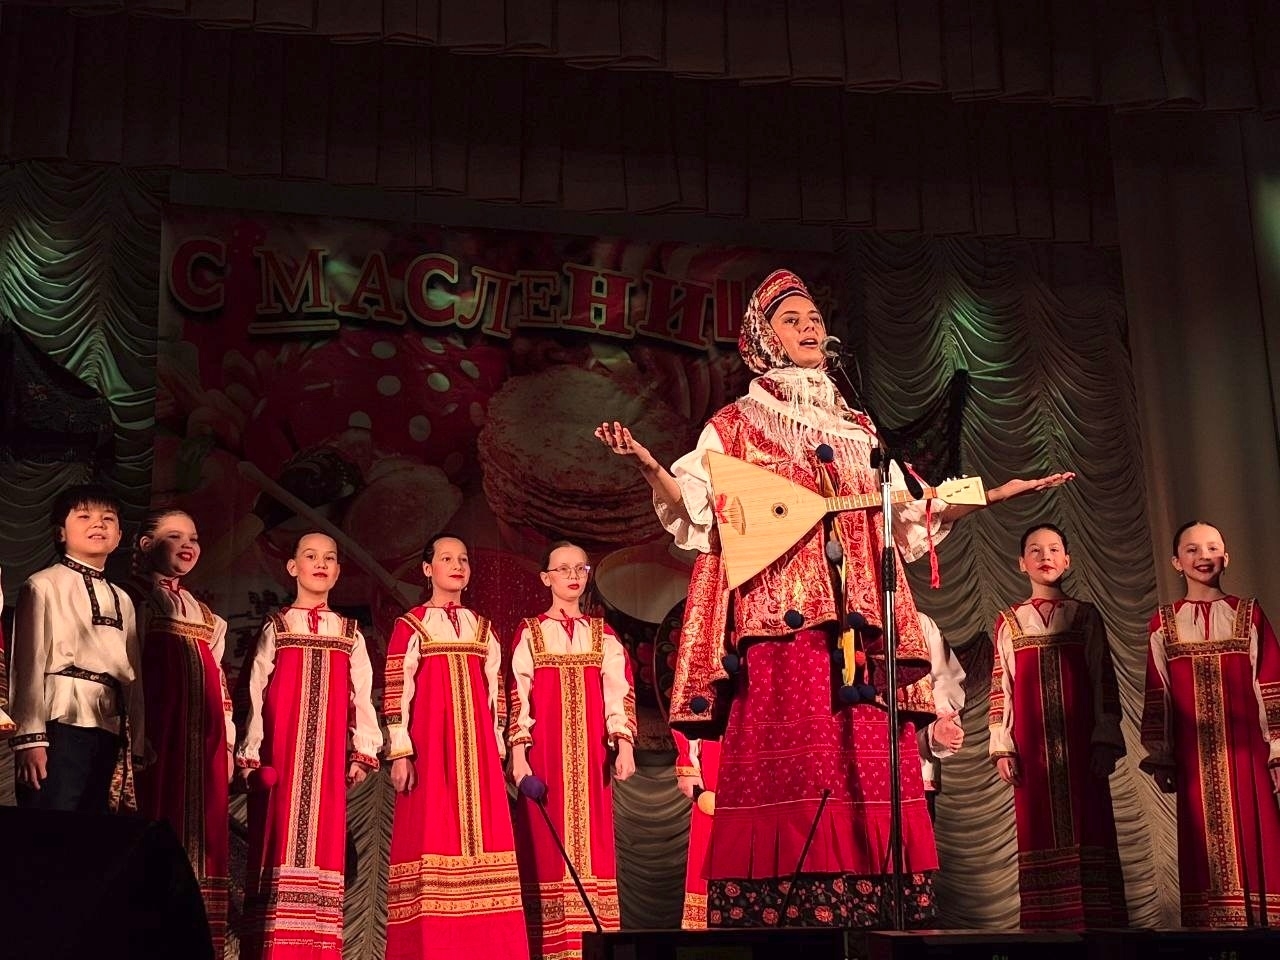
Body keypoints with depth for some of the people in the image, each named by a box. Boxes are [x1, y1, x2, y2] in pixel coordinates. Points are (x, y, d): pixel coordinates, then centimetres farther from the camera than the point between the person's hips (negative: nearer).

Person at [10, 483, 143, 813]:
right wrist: (30, 737, -13)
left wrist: (137, 745, 13)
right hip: (61, 723, -6)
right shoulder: (44, 586, 1)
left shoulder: (122, 600, 21)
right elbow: (28, 663, -6)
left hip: (109, 731, 7)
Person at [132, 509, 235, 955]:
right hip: (156, 733, -6)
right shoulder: (133, 600, 3)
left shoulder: (207, 617, 23)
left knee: (199, 833, 2)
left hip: (203, 740, 6)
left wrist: (227, 742, 16)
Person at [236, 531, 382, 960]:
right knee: (278, 840, -5)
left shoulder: (350, 634, 13)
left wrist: (363, 752, 2)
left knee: (322, 840, 0)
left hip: (328, 754, 2)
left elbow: (362, 695, 9)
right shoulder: (275, 627, 7)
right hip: (279, 749, -2)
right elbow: (256, 691, 3)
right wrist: (251, 753, -3)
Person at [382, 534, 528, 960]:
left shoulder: (483, 629, 16)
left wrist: (498, 750, 11)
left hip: (476, 747, 4)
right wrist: (400, 752, -10)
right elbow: (395, 692, -3)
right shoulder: (410, 626, 2)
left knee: (479, 834, 0)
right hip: (430, 747, -4)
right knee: (432, 837, -6)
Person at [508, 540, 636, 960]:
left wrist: (624, 742, -8)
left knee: (590, 843, -2)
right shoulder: (530, 633, 7)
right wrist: (518, 751, -8)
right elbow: (518, 696, 1)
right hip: (544, 753, -2)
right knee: (547, 848, -4)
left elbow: (619, 691, 4)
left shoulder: (603, 636, 13)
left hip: (590, 753, 2)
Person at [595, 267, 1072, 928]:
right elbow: (695, 506, 1)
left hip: (857, 621, 4)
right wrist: (646, 464, -18)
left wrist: (998, 494, 18)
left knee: (871, 768, -6)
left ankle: (875, 914, -5)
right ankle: (781, 916, -14)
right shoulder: (736, 425, 13)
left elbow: (909, 517, 23)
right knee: (787, 771, -14)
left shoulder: (857, 429, 25)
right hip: (778, 621, -4)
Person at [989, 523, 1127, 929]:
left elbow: (1105, 681, 6)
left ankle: (1097, 924, -1)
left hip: (1082, 746, 0)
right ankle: (1048, 926, 3)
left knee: (1089, 831, -4)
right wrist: (1001, 747, -1)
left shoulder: (1086, 616, 10)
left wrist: (1106, 740, -4)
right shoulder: (1009, 621, 11)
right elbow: (1000, 688, 7)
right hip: (1032, 749, 1)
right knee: (1040, 833, 0)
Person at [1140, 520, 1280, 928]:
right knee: (1206, 847, 3)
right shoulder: (1164, 623, 6)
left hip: (1246, 754, -1)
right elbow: (1157, 697, 6)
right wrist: (1159, 758, 4)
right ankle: (1214, 922, 9)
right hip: (1195, 758, 1)